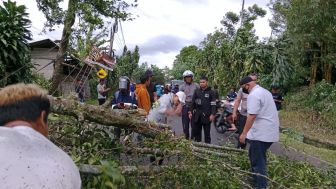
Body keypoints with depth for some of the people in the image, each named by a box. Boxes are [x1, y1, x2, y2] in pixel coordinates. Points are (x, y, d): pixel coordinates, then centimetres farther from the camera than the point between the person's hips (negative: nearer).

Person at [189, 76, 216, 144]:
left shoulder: (211, 92, -2)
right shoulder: (197, 91, 9)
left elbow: (213, 104, -6)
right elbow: (193, 102, 12)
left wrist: (212, 114, -15)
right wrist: (190, 112, 7)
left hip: (206, 115, -4)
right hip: (197, 115, 4)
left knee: (207, 132, 5)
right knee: (196, 131, 11)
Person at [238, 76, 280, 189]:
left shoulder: (253, 95, -16)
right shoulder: (264, 91, 16)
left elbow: (252, 116, -23)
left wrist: (244, 133, -18)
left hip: (261, 134, -10)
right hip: (269, 132, 10)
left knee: (258, 162, -1)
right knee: (256, 156, 23)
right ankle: (255, 180, 37)